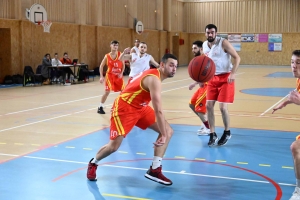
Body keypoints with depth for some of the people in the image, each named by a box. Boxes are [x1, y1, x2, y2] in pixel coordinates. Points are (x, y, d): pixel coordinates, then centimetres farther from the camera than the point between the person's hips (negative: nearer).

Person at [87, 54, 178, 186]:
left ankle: (155, 170, -2)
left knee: (168, 131, -3)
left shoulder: (155, 75, 3)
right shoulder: (154, 79, -28)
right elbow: (158, 111, -31)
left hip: (140, 107, 10)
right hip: (124, 107, -9)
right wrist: (163, 135, -28)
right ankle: (93, 163, 28)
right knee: (113, 147, -5)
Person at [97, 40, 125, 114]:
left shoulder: (120, 54, -4)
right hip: (110, 75, -3)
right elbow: (101, 66, 0)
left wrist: (121, 73, -9)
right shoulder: (107, 56, -7)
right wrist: (101, 76, -8)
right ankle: (100, 107, 1)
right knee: (107, 91, -9)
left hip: (118, 76, 3)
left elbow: (123, 65, 4)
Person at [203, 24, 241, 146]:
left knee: (223, 107, -8)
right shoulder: (204, 45, 5)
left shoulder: (223, 43, -13)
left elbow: (237, 57, -14)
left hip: (226, 77, -6)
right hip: (212, 78, 6)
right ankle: (212, 134, 11)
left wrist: (233, 73, -25)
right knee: (209, 105, -1)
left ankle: (227, 133, 15)